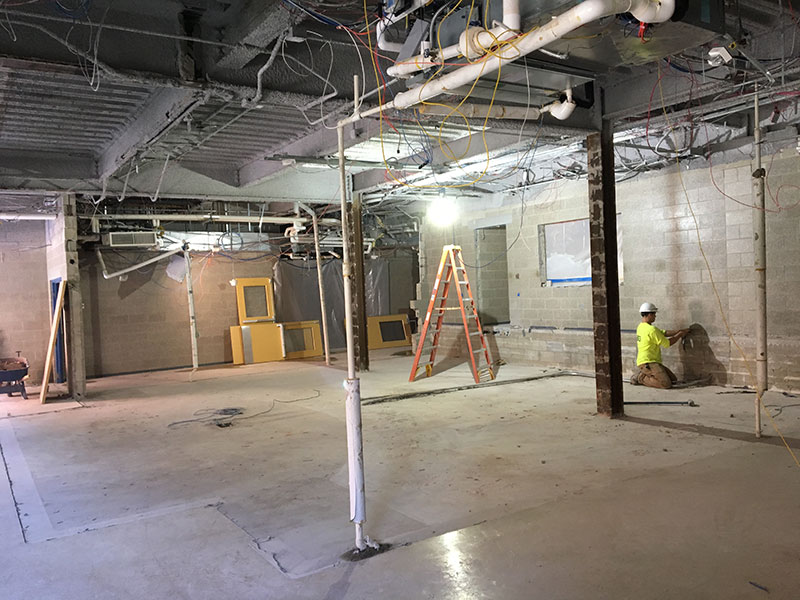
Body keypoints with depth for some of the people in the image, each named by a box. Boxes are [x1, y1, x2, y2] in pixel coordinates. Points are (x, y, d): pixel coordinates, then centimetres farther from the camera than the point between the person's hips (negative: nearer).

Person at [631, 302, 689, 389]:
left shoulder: (641, 326, 14)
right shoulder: (652, 329, -17)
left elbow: (664, 333, 14)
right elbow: (667, 343, -8)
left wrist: (679, 331, 5)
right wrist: (679, 335, 4)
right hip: (647, 363, -10)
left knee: (673, 380, 12)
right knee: (666, 384, -21)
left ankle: (644, 374, 11)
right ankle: (641, 378, -6)